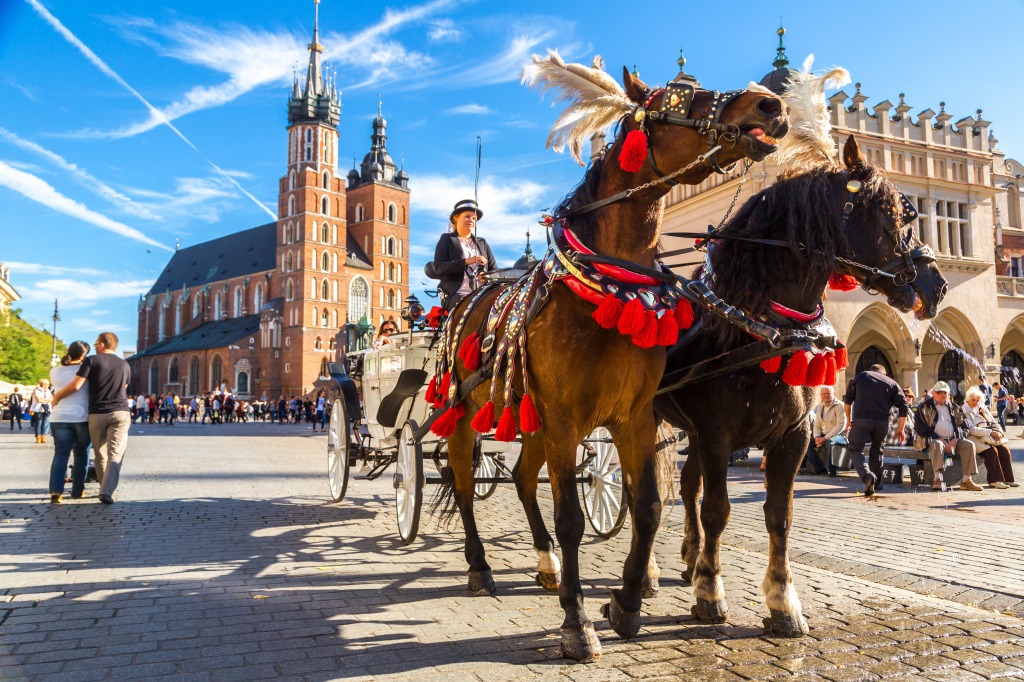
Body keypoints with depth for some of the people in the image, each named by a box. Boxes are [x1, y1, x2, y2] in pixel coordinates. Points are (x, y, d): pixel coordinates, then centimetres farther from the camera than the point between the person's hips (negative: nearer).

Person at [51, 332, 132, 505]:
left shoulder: (92, 360, 0)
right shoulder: (124, 365, 12)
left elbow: (76, 385, -7)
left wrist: (57, 397, 8)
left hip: (97, 414, -1)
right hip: (120, 413, 1)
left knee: (101, 454, 13)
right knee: (115, 454, -6)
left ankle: (105, 488, 21)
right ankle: (107, 491, -20)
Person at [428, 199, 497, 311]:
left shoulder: (482, 243, 26)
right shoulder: (447, 239, 12)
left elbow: (494, 269, 20)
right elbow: (438, 267, -4)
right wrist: (466, 261, -15)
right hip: (457, 294, -4)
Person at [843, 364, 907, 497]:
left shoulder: (860, 376, 19)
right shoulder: (892, 383, 19)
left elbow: (848, 399, 14)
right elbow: (903, 405, 9)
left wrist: (848, 419, 23)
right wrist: (901, 428, 12)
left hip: (861, 419, -2)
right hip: (882, 421, 2)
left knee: (854, 448, 3)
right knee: (877, 451, 18)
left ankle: (866, 475, -20)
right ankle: (876, 483, 23)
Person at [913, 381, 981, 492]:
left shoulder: (953, 408, 20)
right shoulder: (925, 407, 5)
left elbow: (963, 427, 15)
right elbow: (920, 427, -7)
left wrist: (955, 440, -7)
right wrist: (941, 440, -13)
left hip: (952, 440, 5)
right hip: (932, 440, -5)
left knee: (969, 445, -20)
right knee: (937, 445, -37)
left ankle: (967, 480, -22)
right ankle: (937, 478, -44)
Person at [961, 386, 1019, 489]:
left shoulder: (983, 409, 21)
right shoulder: (964, 411, -2)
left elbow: (994, 424, 19)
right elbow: (971, 429, -14)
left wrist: (998, 432, -5)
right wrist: (990, 432, -21)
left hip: (989, 438, 7)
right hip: (975, 439, -6)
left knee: (1004, 449, -19)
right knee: (991, 450, -30)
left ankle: (1008, 479, -14)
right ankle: (995, 480, -25)